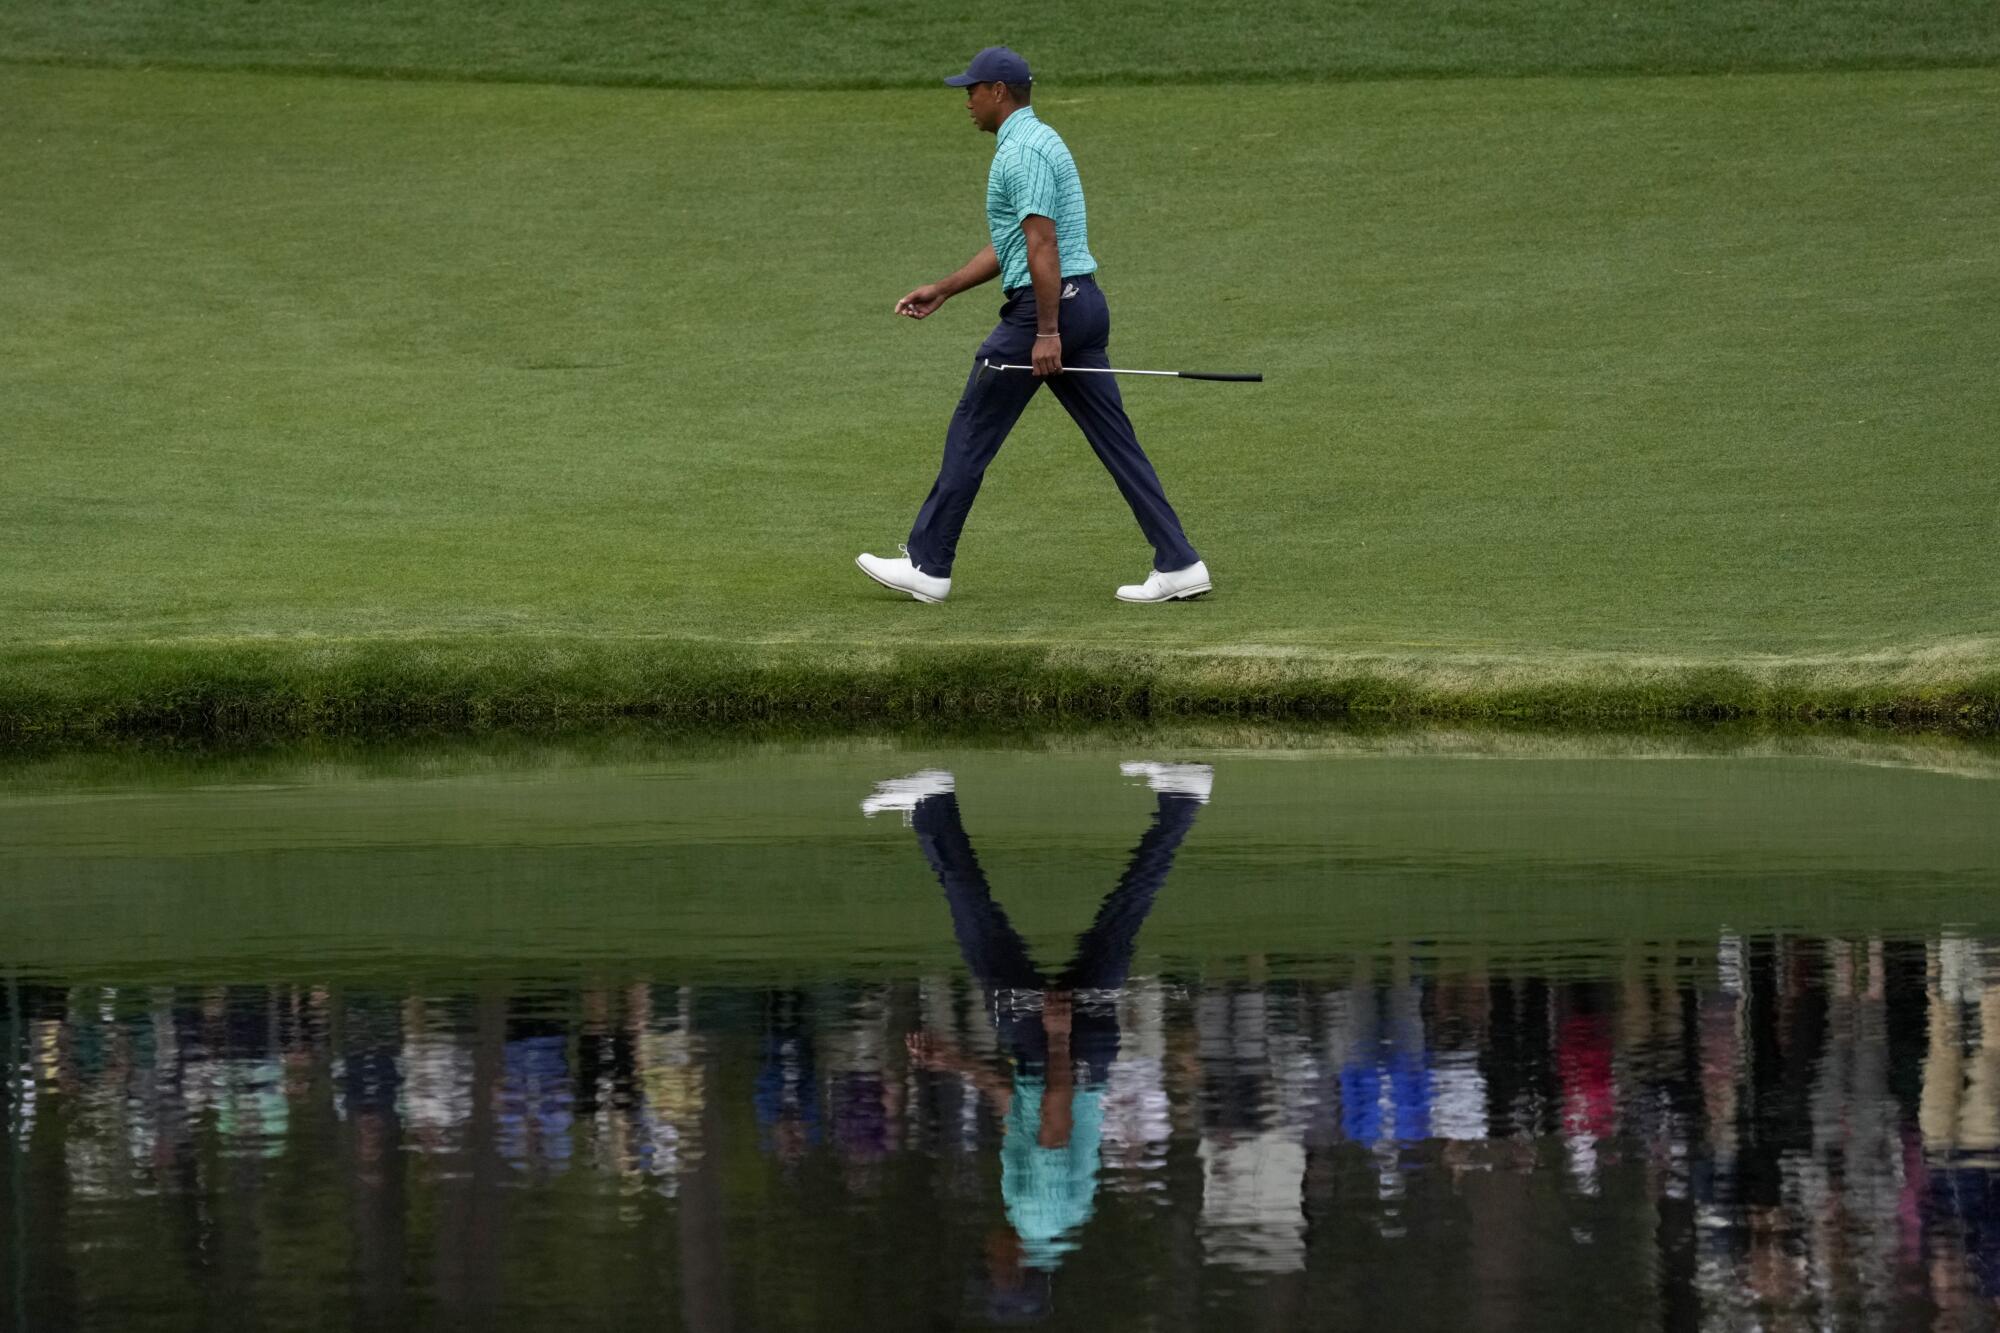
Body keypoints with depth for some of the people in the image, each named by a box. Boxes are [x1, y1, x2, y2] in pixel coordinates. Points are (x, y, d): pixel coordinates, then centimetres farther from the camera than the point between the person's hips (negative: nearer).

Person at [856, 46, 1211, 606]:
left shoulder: (1022, 150, -13)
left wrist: (1046, 331, -24)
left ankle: (927, 566, 7)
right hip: (1085, 304, 10)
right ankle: (1178, 564, 0)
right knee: (1114, 438, 6)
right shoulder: (1038, 141, 20)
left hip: (1044, 306, -10)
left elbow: (1042, 245, -21)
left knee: (970, 434, 1)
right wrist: (943, 289, 27)